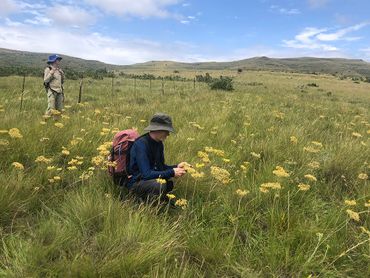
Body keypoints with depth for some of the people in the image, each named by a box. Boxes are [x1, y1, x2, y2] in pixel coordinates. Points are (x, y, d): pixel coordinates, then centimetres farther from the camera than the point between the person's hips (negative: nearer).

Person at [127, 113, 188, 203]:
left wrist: (176, 167, -9)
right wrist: (172, 173, -25)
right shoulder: (141, 144, -24)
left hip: (151, 179, 9)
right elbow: (146, 174, -29)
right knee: (160, 184, -32)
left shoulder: (158, 143, 1)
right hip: (135, 183, -9)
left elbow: (160, 167, 9)